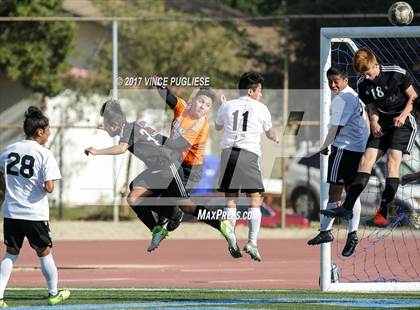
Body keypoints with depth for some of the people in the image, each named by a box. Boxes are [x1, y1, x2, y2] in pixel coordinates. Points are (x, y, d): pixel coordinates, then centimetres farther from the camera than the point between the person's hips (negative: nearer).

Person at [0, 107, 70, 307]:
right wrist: (47, 187, 5)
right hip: (35, 214, -4)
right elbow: (48, 187, -18)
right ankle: (54, 294, 27)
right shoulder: (44, 154, -12)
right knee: (44, 253, 13)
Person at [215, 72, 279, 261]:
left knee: (230, 200, 7)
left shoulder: (226, 106, 10)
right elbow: (269, 133, 23)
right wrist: (276, 139, 46)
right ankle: (252, 242, -11)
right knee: (255, 200, 1)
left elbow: (218, 126, 30)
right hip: (249, 153, -3)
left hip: (228, 152, 3)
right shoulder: (261, 109, 6)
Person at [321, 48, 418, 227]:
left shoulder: (397, 74, -15)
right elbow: (372, 108, 10)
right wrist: (374, 122, -11)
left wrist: (403, 115, -19)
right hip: (382, 124, 5)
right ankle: (347, 208, -12)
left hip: (402, 121, -5)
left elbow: (412, 96, -4)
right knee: (366, 160, -7)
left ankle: (383, 212, -22)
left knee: (392, 160, -20)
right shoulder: (363, 84, -1)